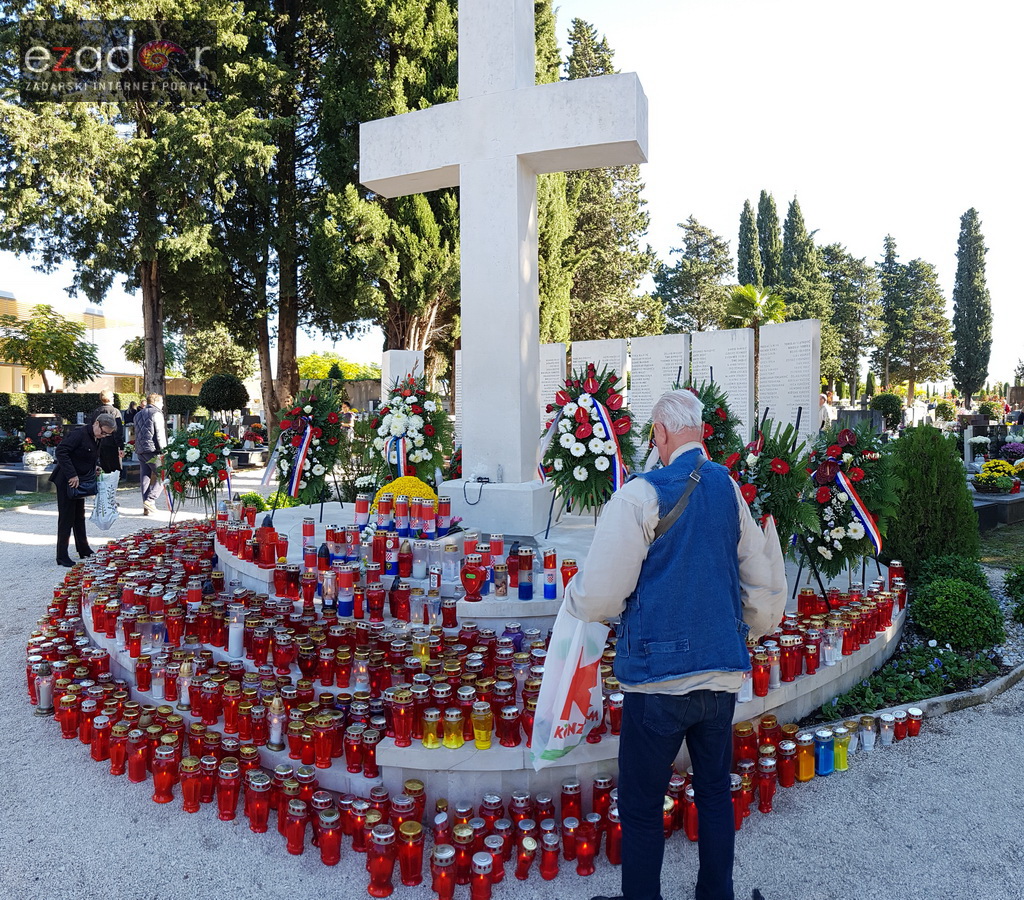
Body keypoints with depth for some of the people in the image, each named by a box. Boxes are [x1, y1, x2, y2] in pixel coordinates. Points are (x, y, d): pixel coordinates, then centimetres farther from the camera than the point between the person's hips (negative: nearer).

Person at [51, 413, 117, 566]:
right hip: (66, 481, -9)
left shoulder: (98, 439, 7)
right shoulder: (79, 434, -20)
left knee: (79, 516, 16)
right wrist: (71, 475, -28)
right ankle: (62, 556, 3)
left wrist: (94, 468, 2)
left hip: (80, 481, 9)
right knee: (66, 517, -4)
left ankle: (83, 550, 26)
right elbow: (60, 452, -26)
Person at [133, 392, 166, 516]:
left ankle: (147, 507, 7)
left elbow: (137, 434, 22)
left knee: (145, 478, 8)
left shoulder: (138, 414, 22)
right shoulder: (156, 413, -4)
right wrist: (164, 451, -10)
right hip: (153, 450, -8)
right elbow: (160, 435, -11)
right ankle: (150, 500, -13)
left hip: (140, 451, 8)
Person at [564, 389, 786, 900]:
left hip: (659, 676, -6)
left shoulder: (639, 496, -16)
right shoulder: (731, 491, 3)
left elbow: (600, 597, -16)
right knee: (715, 792, 23)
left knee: (640, 806, 11)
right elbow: (765, 587, 13)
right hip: (723, 672, 7)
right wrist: (752, 629, 31)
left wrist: (572, 597, 6)